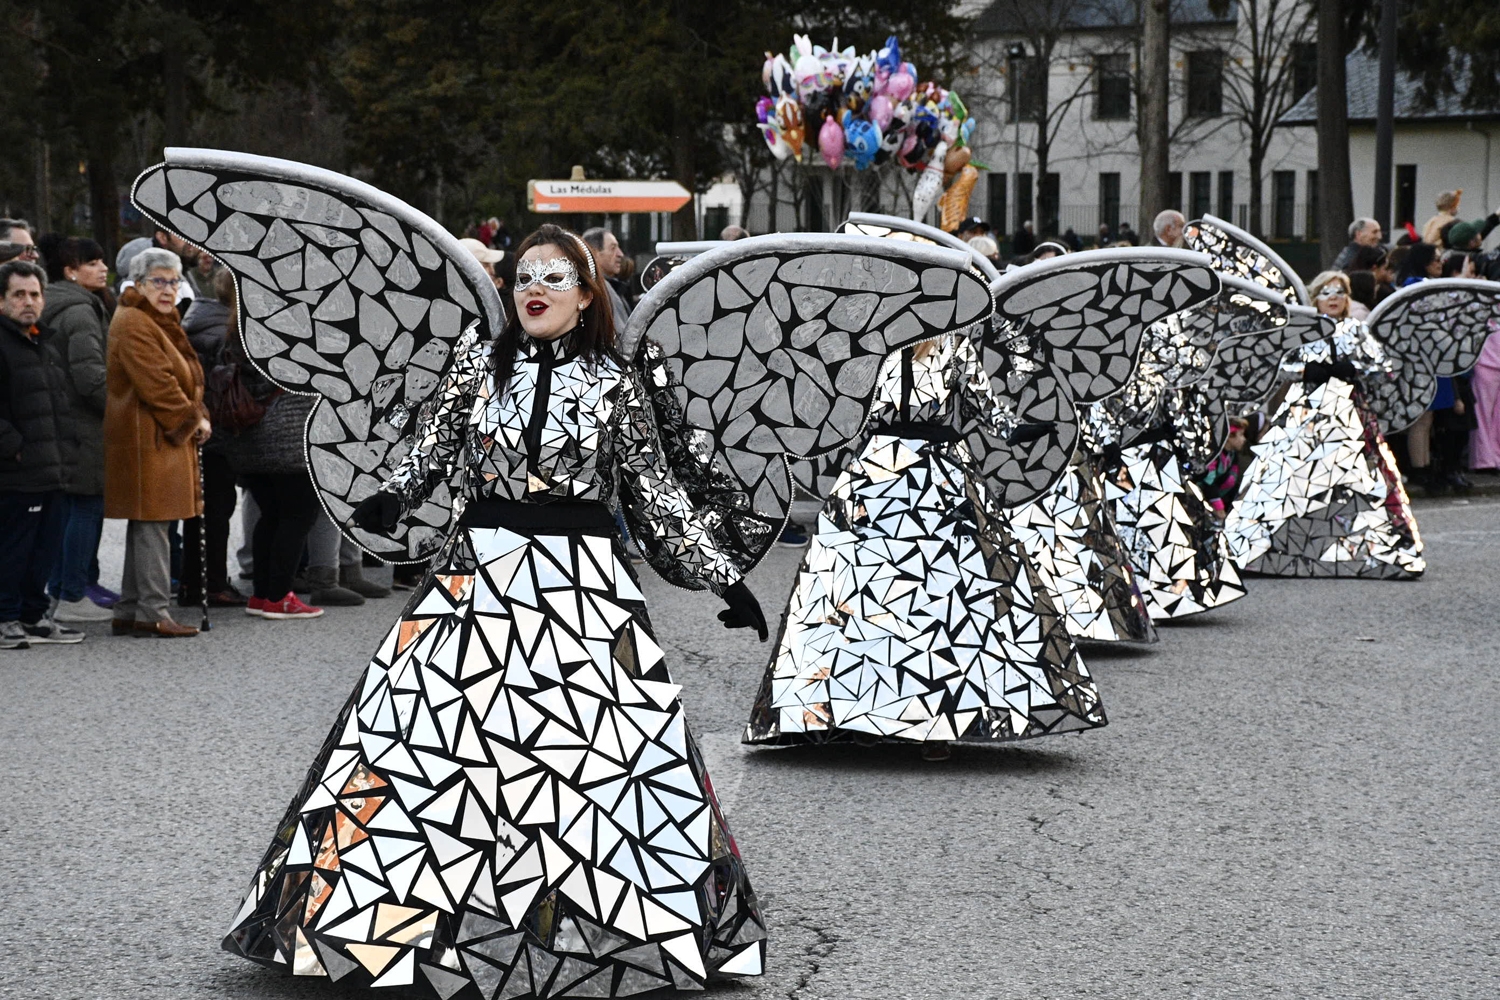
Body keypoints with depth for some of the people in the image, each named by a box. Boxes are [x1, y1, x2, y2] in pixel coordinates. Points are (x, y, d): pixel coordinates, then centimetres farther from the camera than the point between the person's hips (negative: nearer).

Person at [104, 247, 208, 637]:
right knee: (152, 524, -10)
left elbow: (184, 379, 23)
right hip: (147, 439, -11)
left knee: (145, 525, 12)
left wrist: (198, 418, 8)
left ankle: (128, 612, 16)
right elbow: (157, 384, -19)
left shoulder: (161, 321, 21)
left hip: (170, 438, 11)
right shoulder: (133, 324, -13)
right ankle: (152, 613, -9)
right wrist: (192, 421, -11)